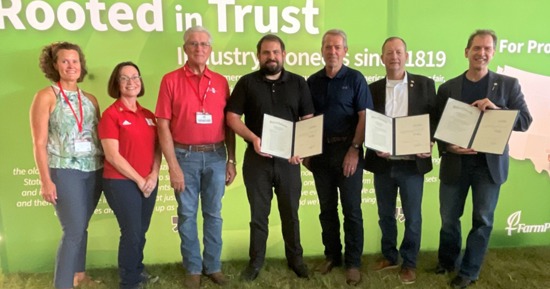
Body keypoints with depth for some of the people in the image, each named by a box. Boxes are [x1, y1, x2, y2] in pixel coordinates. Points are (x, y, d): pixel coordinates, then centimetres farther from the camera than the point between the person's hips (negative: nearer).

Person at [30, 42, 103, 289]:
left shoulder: (90, 99, 10)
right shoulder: (46, 96, -3)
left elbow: (101, 135, 11)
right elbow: (39, 143, -7)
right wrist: (45, 180, -12)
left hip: (94, 171, 4)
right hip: (64, 171, -4)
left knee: (81, 227, 15)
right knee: (73, 230, -5)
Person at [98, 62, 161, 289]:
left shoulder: (148, 115, 10)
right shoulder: (111, 114, -8)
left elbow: (156, 148, 10)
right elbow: (112, 155, -13)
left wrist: (153, 175, -6)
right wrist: (139, 180, -11)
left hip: (149, 182, 6)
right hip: (121, 183, -5)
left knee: (141, 231, 14)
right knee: (131, 232, 1)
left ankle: (137, 270, 36)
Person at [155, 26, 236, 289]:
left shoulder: (221, 81, 6)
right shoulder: (171, 80, -2)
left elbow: (228, 125, 8)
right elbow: (163, 126, -6)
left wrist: (231, 160, 5)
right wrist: (173, 166, -10)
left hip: (216, 156, 2)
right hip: (185, 156, -2)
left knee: (214, 214, 11)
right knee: (187, 215, 8)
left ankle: (213, 266, 26)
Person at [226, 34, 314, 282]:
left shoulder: (298, 83, 6)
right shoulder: (247, 83, 2)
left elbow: (309, 120, 4)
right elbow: (232, 117, -3)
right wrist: (253, 138, -18)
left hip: (289, 159, 1)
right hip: (257, 159, -1)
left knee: (290, 213, 13)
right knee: (258, 214, 10)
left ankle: (295, 259, 30)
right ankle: (256, 261, 26)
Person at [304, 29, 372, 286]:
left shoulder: (355, 79, -1)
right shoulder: (313, 81, 9)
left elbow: (364, 117, -6)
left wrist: (354, 149, -14)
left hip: (347, 149, -3)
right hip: (320, 150, 4)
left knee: (351, 209, 2)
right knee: (327, 208, 11)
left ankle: (353, 262, 15)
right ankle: (331, 255, 26)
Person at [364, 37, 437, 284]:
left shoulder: (425, 84, 2)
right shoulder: (373, 88, 6)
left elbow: (434, 118, 1)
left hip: (412, 163, -2)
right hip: (383, 163, 2)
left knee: (412, 217, 8)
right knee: (385, 215, 15)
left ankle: (409, 263, 25)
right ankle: (389, 256, 34)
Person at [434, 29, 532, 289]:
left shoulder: (508, 84, 2)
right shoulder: (447, 88, 4)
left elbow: (525, 121, -4)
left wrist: (497, 109, -21)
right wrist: (448, 147, -16)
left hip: (490, 164, -1)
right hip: (455, 162, 1)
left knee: (482, 219, 7)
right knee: (449, 217, 10)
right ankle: (447, 260, 35)